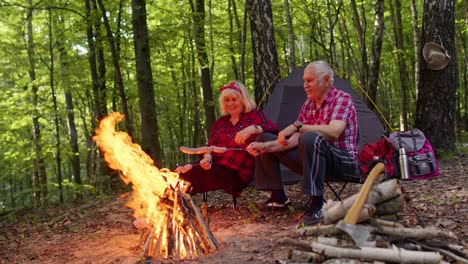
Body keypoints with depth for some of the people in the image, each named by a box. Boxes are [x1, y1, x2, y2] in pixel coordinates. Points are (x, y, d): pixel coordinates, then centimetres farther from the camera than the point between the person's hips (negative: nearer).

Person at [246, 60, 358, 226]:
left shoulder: (342, 99, -11)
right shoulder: (308, 105, 11)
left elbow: (333, 132, -30)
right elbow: (295, 139, 3)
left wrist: (297, 126, -27)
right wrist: (266, 146, -11)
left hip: (343, 161, -8)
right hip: (313, 159, 8)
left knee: (310, 139, -40)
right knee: (265, 138, 5)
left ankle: (317, 205, -34)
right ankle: (278, 198, 6)